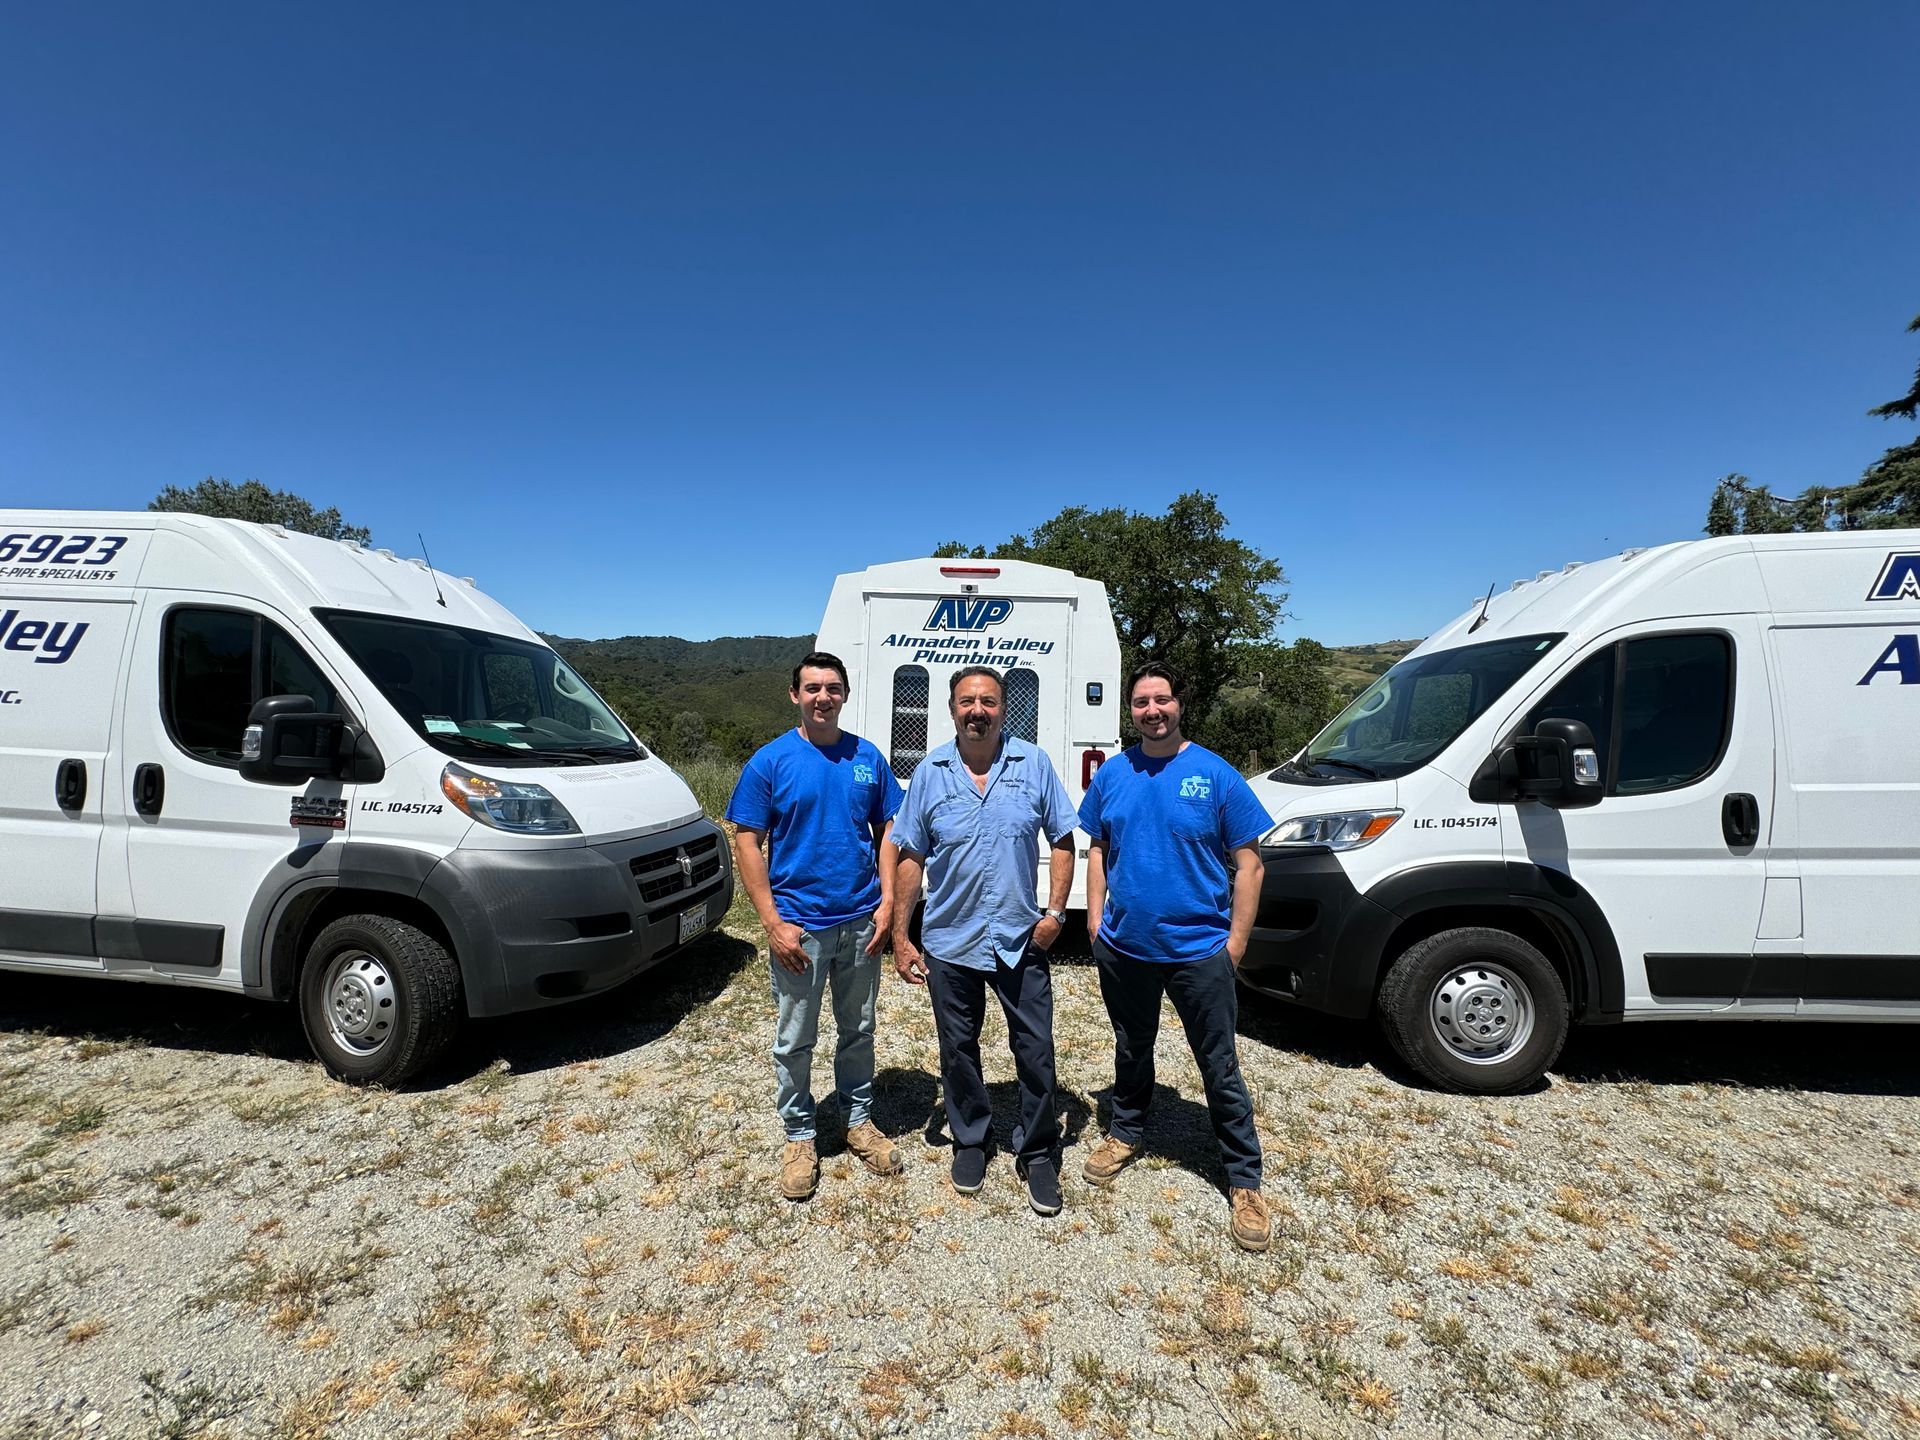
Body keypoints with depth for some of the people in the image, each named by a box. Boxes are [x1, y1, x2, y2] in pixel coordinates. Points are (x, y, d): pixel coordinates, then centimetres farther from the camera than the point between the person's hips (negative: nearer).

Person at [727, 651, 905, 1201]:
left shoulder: (868, 758, 1)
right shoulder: (770, 761, -7)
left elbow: (887, 834, 6)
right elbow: (747, 845, -7)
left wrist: (886, 902, -4)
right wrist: (773, 922, -13)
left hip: (861, 923, 3)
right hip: (798, 925, -2)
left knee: (858, 1031, 18)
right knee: (794, 1041, 11)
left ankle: (859, 1121, 38)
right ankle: (799, 1136, 32)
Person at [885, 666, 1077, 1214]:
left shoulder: (1034, 764, -4)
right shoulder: (930, 773, -3)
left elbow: (1062, 840, 2)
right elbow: (909, 858, 0)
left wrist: (1055, 911, -6)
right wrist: (900, 936, -2)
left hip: (1021, 941, 0)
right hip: (949, 943, 1)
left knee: (1035, 1051, 8)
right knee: (958, 1050, 16)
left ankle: (1038, 1153, 30)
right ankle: (970, 1141, 38)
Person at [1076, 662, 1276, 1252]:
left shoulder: (1216, 775, -10)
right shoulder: (1112, 774, 0)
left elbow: (1247, 863, -6)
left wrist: (1236, 941, -9)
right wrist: (1096, 917, 3)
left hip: (1199, 951, -3)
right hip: (1123, 947, 3)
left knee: (1220, 1068, 8)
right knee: (1131, 1049, 22)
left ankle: (1244, 1181, 26)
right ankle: (1126, 1134, 44)